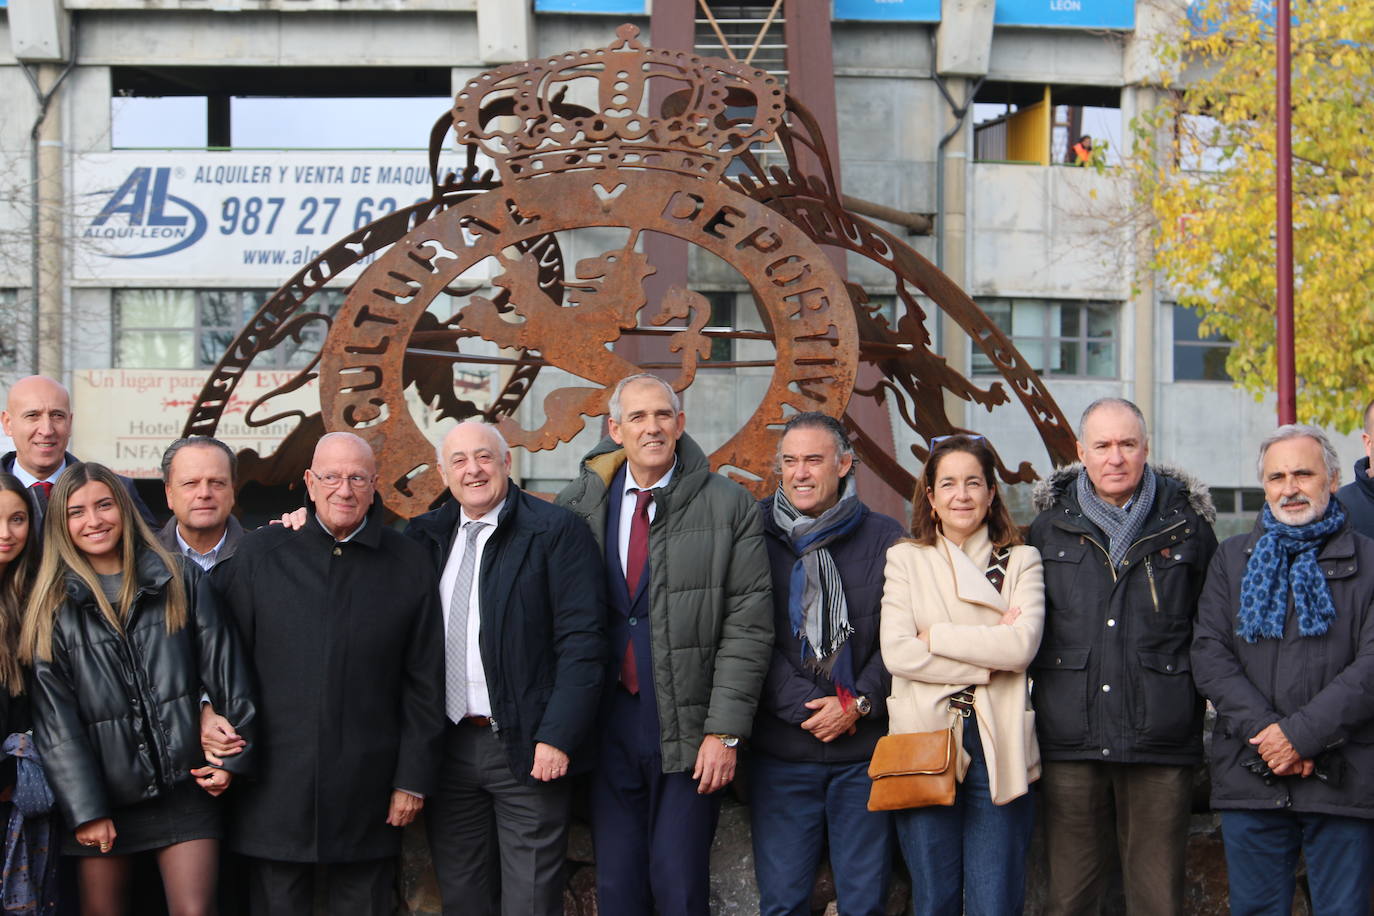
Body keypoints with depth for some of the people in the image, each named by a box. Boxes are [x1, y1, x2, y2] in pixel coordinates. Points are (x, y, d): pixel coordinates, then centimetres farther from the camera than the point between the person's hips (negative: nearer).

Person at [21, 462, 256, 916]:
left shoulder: (182, 582, 4)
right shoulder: (53, 607, 1)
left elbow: (224, 671, 4)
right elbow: (54, 720, -2)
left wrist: (232, 754, -2)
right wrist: (85, 810, -8)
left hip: (184, 784, 0)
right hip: (102, 793, 0)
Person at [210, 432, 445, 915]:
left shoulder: (409, 563, 4)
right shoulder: (258, 553, 3)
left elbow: (424, 683, 5)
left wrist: (414, 779, 2)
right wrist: (228, 758, -2)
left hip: (367, 797, 0)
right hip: (275, 791, 0)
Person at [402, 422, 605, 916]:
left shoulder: (556, 531, -6)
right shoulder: (425, 535, 10)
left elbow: (581, 641, -11)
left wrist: (557, 737, -18)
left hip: (526, 748, -5)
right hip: (447, 746, 5)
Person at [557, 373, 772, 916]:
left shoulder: (728, 506, -3)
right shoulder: (580, 504, 4)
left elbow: (748, 627, -5)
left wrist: (724, 730, -10)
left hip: (688, 729, -2)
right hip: (607, 724, 3)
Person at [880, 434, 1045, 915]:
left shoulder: (1021, 562, 10)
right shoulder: (906, 559, 9)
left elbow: (1023, 644, -8)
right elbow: (897, 653, -6)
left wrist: (936, 636, -7)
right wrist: (988, 660, -8)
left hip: (999, 750, 0)